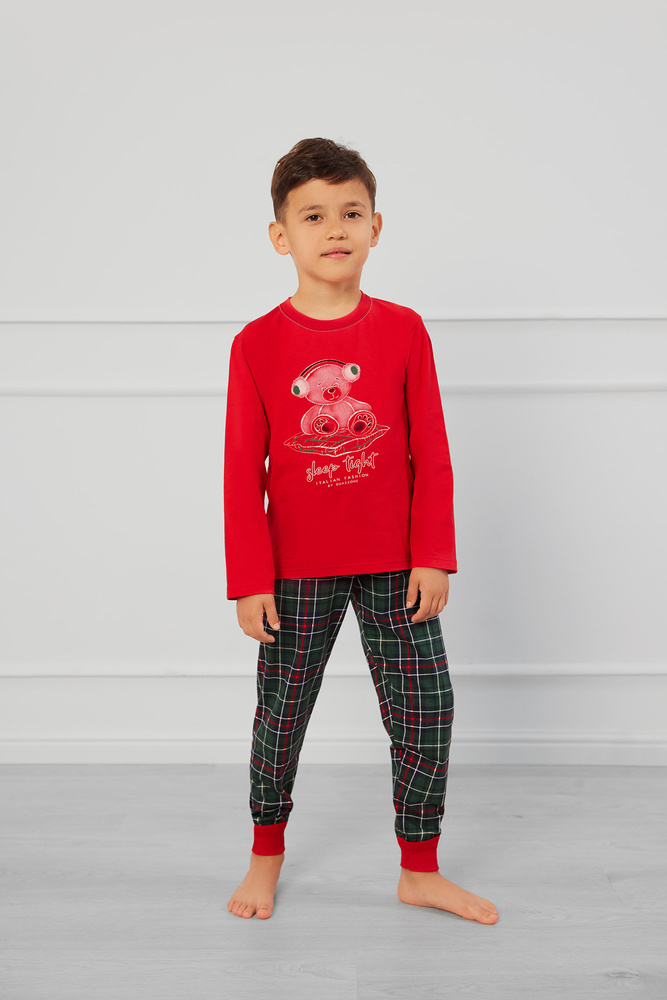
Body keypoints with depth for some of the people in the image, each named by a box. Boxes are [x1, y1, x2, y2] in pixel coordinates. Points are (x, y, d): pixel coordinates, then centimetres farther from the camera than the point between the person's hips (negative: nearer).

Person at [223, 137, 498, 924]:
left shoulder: (402, 330, -2)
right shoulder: (257, 343, -5)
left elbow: (431, 454, 0)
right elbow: (243, 471, -4)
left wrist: (433, 557, -4)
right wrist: (250, 580, -6)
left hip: (394, 565, 1)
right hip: (296, 570, 0)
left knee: (426, 710, 5)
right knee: (279, 713, 12)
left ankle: (419, 871, 26)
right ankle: (266, 852, 37)